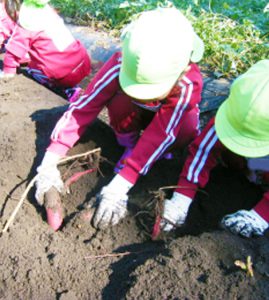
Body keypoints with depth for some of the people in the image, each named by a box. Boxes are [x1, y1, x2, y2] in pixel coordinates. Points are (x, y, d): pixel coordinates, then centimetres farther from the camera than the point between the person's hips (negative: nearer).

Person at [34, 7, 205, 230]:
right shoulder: (121, 66, -38)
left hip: (168, 117, 0)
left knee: (187, 131, -35)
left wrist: (119, 187, -53)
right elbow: (83, 108, -38)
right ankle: (129, 144, -7)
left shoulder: (188, 84, -40)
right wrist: (49, 163, -45)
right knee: (120, 103, -35)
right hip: (133, 114, 1)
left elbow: (160, 134, -44)